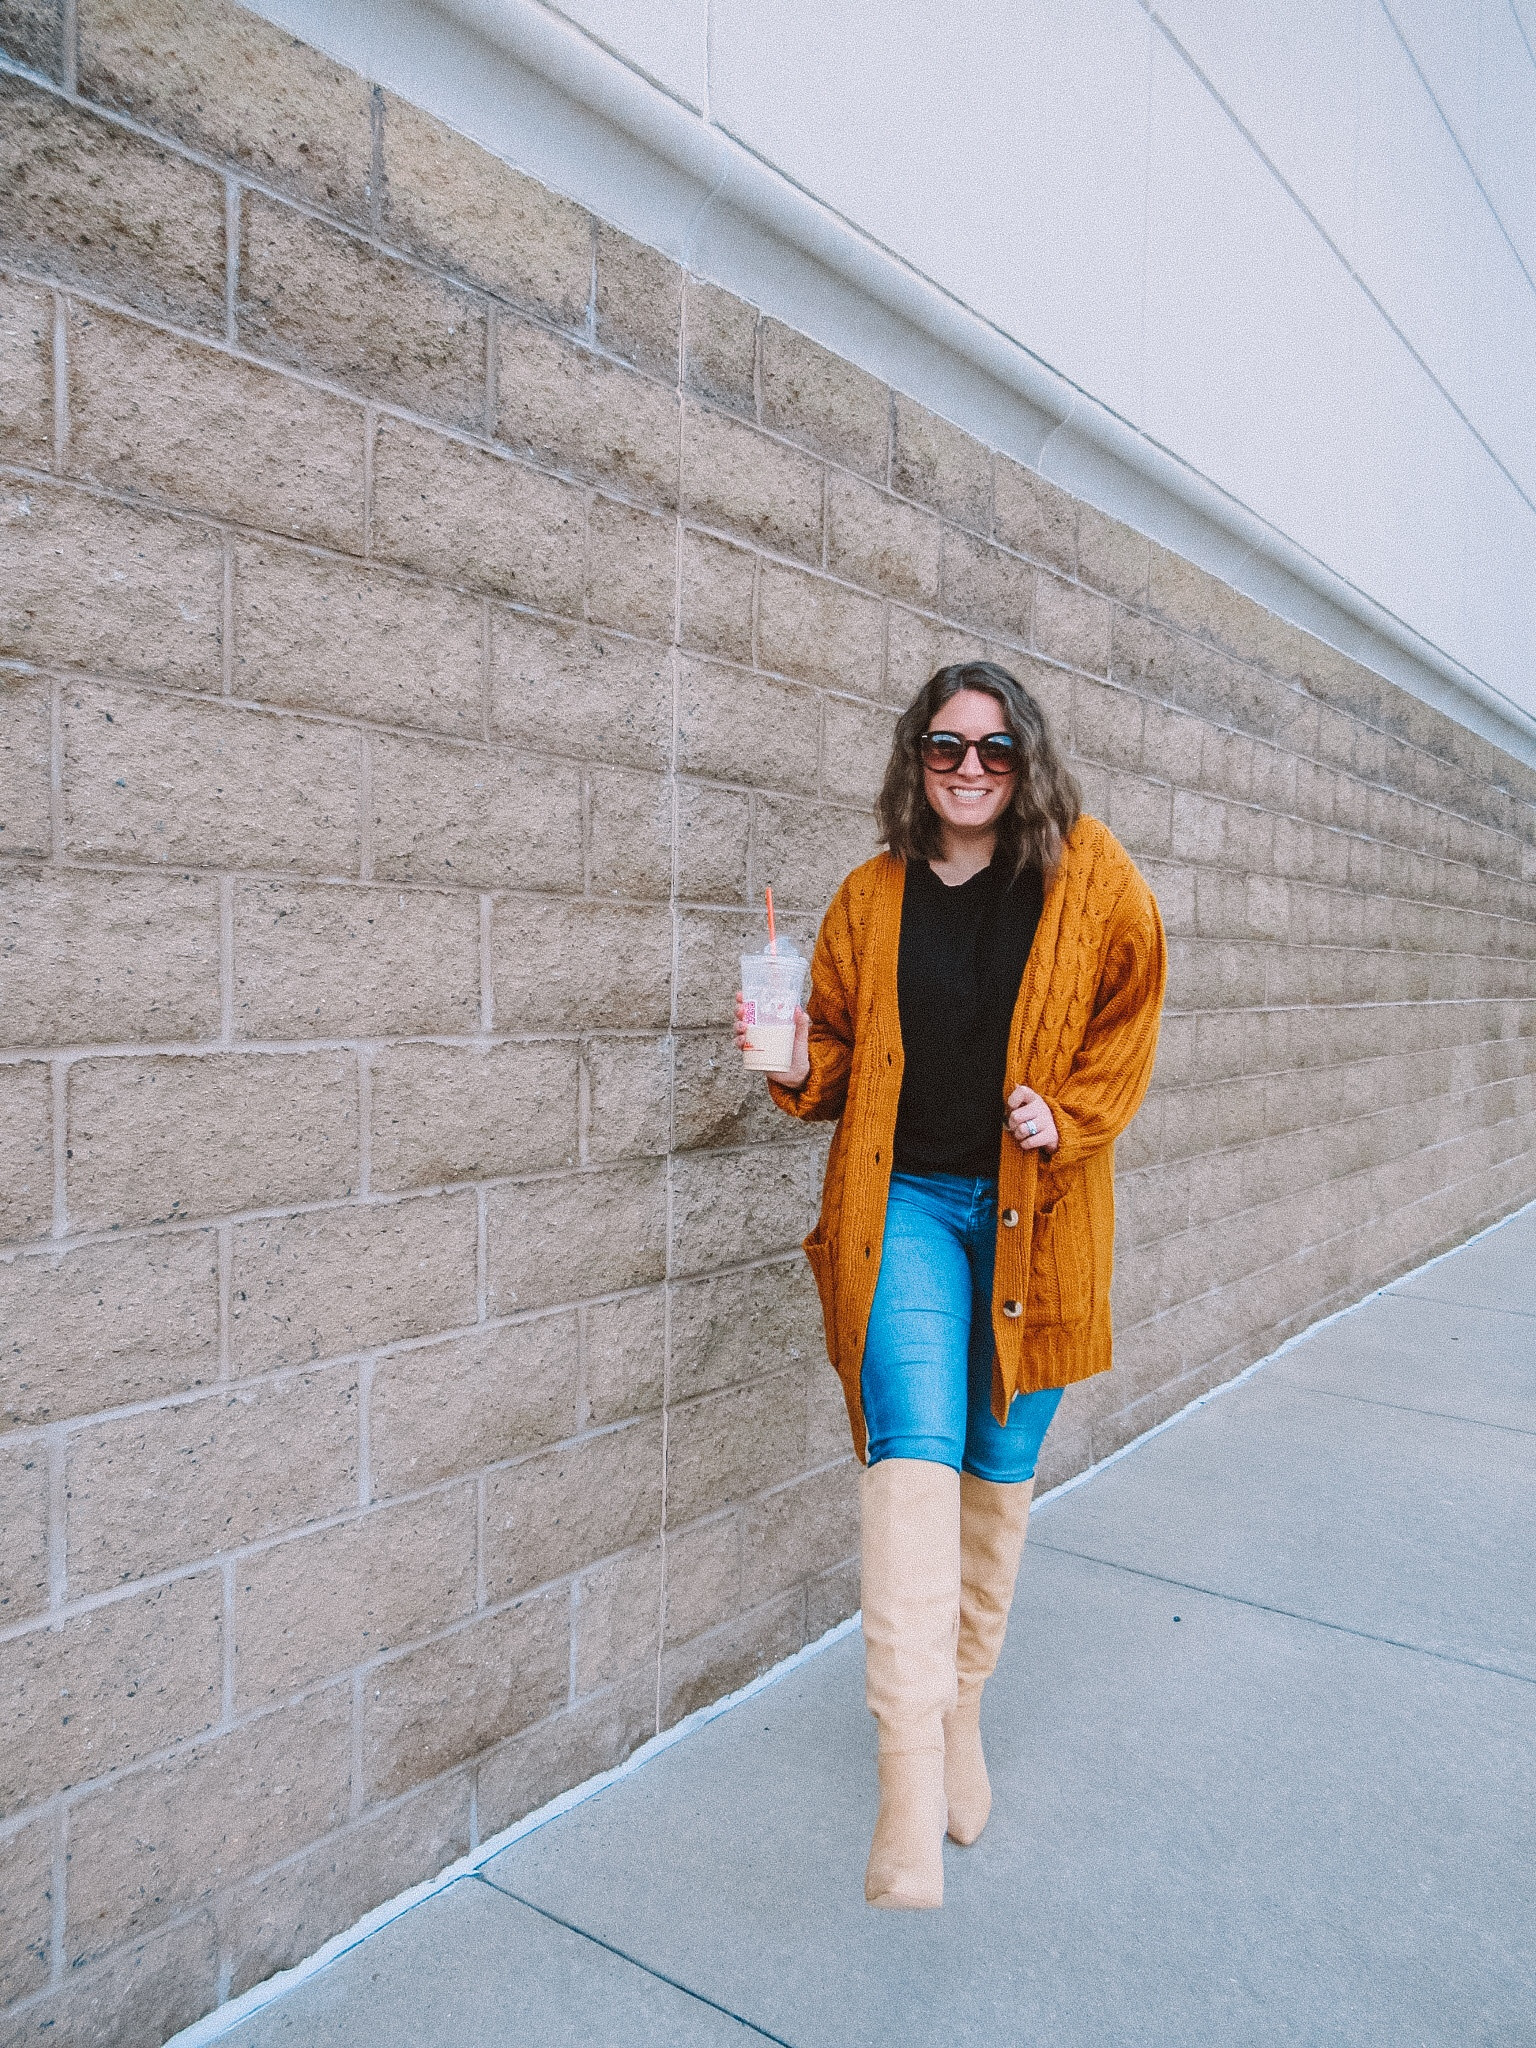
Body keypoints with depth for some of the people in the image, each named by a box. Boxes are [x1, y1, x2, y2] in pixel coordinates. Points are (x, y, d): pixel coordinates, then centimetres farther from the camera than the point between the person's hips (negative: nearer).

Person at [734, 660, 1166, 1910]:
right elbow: (842, 1048, 13)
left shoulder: (1090, 877, 1)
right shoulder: (872, 899, 6)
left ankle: (962, 1708, 31)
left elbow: (1131, 1010, 6)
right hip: (906, 1204, 0)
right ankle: (910, 1780, -11)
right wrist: (800, 1067, -9)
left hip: (1035, 1208, 1)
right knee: (914, 1454, -14)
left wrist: (1069, 1112, -9)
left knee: (1002, 1471, 11)